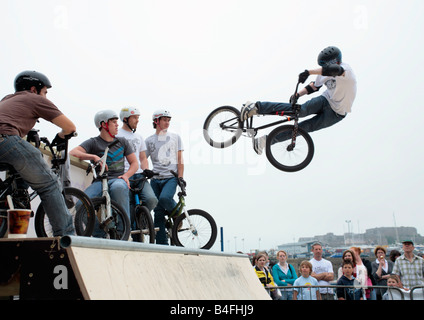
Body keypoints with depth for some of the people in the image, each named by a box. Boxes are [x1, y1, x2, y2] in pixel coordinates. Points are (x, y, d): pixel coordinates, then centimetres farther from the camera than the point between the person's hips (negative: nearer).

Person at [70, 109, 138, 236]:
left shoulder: (122, 142, 20)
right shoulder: (93, 143, 7)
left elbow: (134, 163, 17)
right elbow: (72, 153, -9)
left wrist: (126, 175, -4)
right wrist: (94, 157, -24)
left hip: (118, 179, 1)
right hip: (100, 181, -1)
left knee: (119, 187, -40)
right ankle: (99, 235, -7)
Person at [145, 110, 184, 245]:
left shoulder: (175, 137, 13)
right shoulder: (149, 141, 13)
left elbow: (180, 159, 8)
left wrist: (180, 177, -2)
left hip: (171, 177, -2)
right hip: (155, 179, 2)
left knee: (164, 198, -31)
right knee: (158, 213, -2)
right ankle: (162, 243, 3)